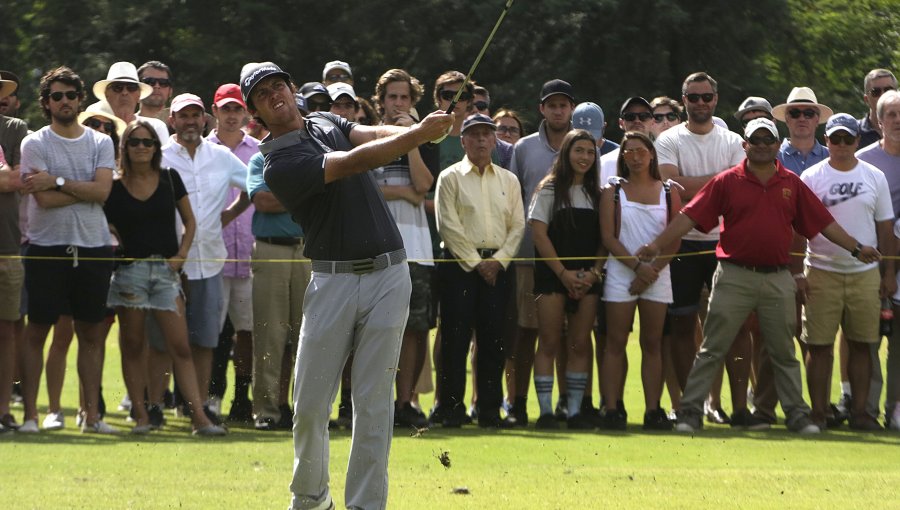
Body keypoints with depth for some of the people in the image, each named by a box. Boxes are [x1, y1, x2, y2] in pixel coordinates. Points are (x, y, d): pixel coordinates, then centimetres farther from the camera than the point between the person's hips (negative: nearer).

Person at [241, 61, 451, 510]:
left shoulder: (327, 124, 14)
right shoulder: (278, 165, -8)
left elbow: (374, 135, -3)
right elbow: (353, 163, -18)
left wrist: (419, 130, -26)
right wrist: (419, 134, -24)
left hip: (387, 275, 3)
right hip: (332, 282, -3)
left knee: (373, 402, -2)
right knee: (310, 404, -1)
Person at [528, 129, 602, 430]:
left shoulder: (596, 194, 13)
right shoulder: (550, 190, 1)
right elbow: (539, 234, -5)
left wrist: (593, 272, -5)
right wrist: (564, 273, -11)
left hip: (587, 278, 4)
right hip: (552, 275, -3)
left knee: (580, 344, 1)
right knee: (550, 343, -5)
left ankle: (575, 410, 4)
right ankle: (545, 410, -4)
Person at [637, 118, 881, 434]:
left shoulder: (792, 185, 9)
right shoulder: (726, 182, 1)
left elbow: (823, 223, 14)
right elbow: (689, 217, -3)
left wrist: (856, 249, 12)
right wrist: (656, 245, -10)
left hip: (778, 279, 3)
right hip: (734, 276, -2)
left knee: (784, 353, 9)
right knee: (712, 349, -2)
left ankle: (797, 414, 15)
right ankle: (690, 411, 1)